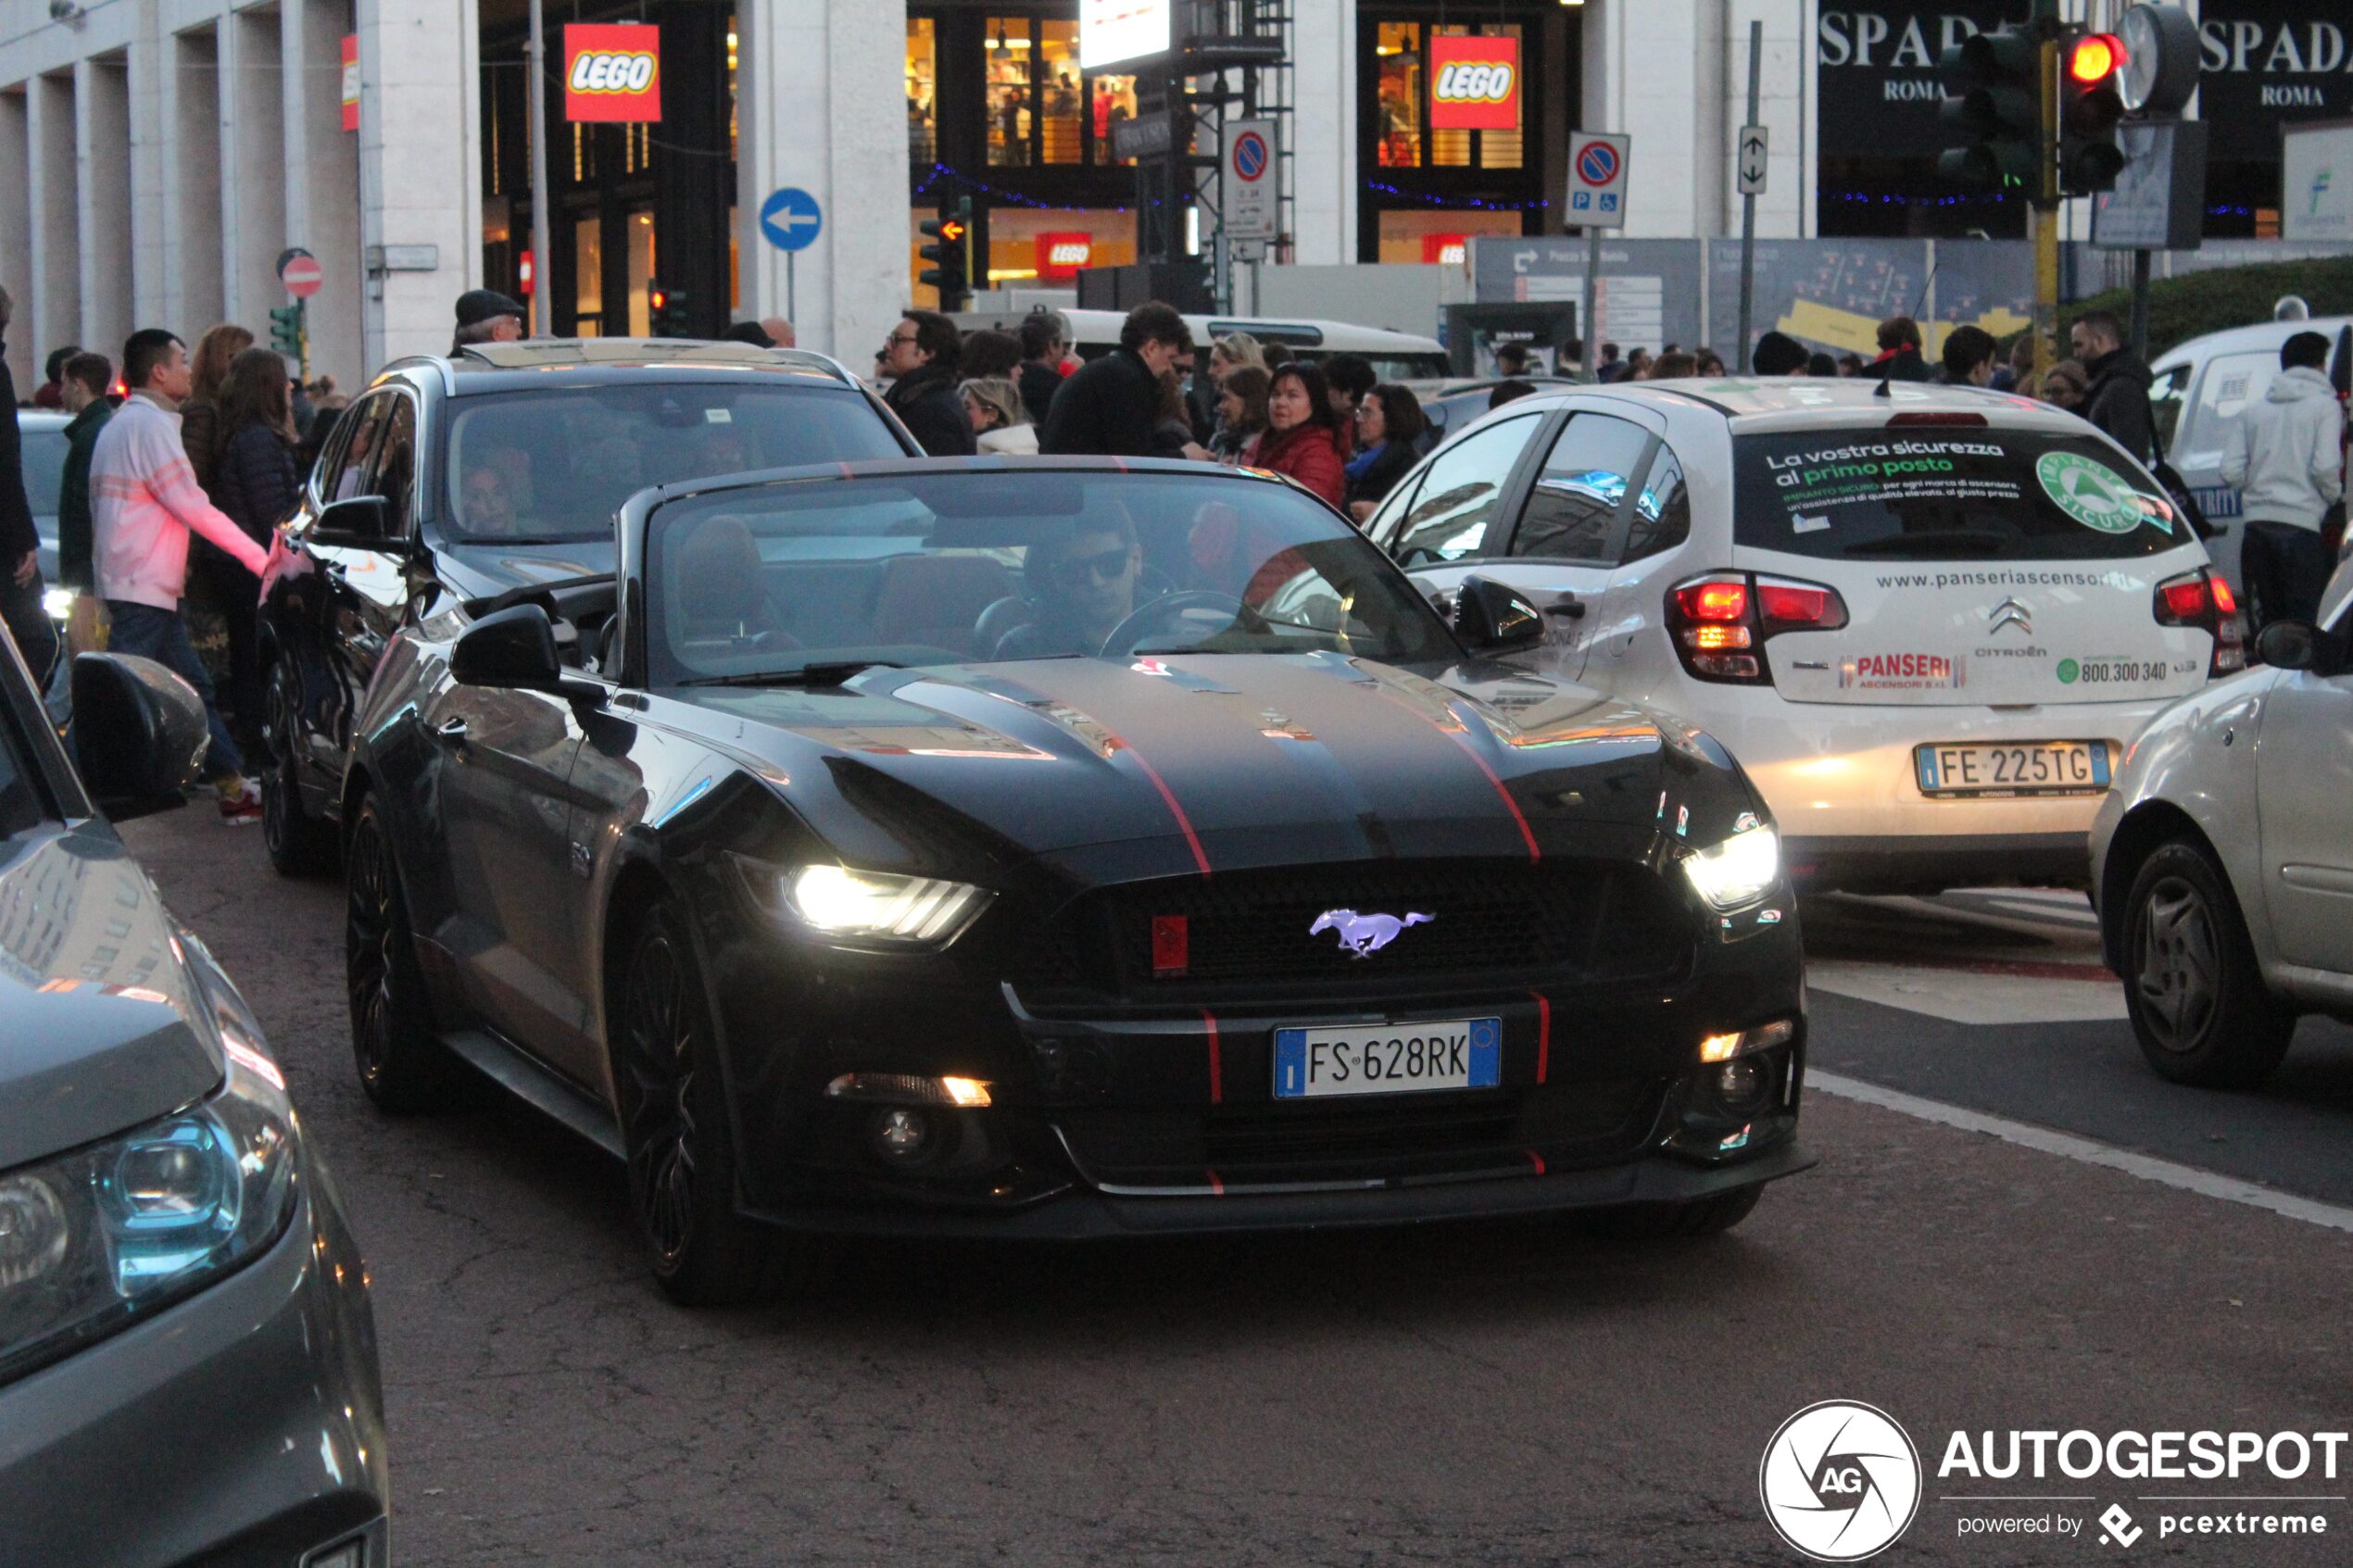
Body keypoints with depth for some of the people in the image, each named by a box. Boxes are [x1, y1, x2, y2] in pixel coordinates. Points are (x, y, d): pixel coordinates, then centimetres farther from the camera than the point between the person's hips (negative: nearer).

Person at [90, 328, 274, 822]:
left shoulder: (120, 424, 18)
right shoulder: (150, 424, -13)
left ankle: (234, 790, 14)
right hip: (144, 590, -10)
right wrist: (258, 556, -12)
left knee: (195, 688, 12)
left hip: (149, 587, 10)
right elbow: (192, 507, -16)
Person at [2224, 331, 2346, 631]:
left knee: (2269, 616, 12)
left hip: (2258, 521, 5)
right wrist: (2335, 496, 7)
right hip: (2302, 522, -5)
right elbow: (2325, 467, -12)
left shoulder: (2254, 409, 14)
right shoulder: (2325, 405, -1)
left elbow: (2231, 471, 6)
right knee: (2304, 619, -4)